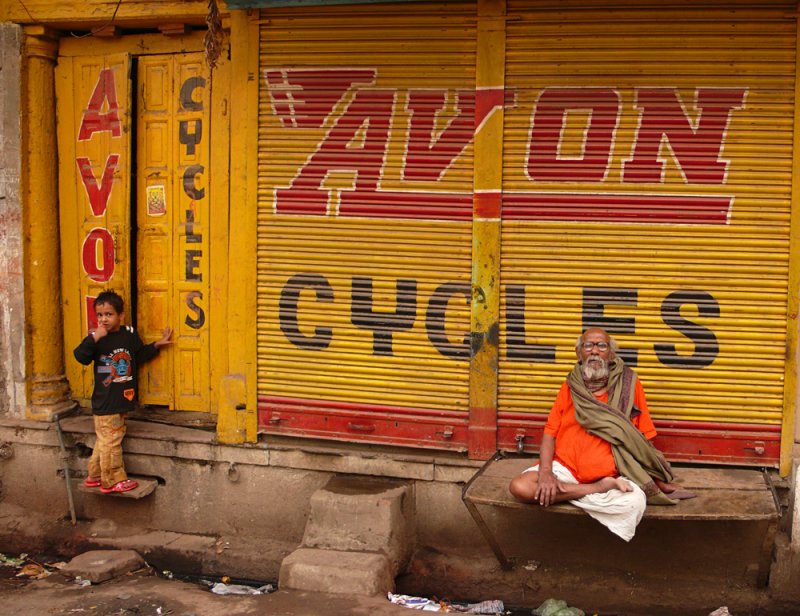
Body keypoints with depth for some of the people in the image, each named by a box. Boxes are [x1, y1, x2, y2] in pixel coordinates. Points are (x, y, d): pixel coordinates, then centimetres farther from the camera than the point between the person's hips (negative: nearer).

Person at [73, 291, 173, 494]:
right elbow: (80, 357, -23)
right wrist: (94, 338, -31)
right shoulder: (95, 337, -9)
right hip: (104, 400, -5)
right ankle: (112, 481, 10)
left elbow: (140, 356, 16)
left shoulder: (129, 334, 4)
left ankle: (95, 476, 28)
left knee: (105, 440, 16)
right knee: (110, 440, 0)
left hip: (123, 399, 5)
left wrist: (156, 345, 7)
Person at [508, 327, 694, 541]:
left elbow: (645, 439, 9)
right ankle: (601, 490, -16)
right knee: (519, 487, -26)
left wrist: (660, 481, 8)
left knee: (634, 502, -36)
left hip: (611, 473, -3)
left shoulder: (628, 384, 5)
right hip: (565, 468, 3)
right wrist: (545, 473, -12)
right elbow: (550, 432, 5)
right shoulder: (571, 386, 11)